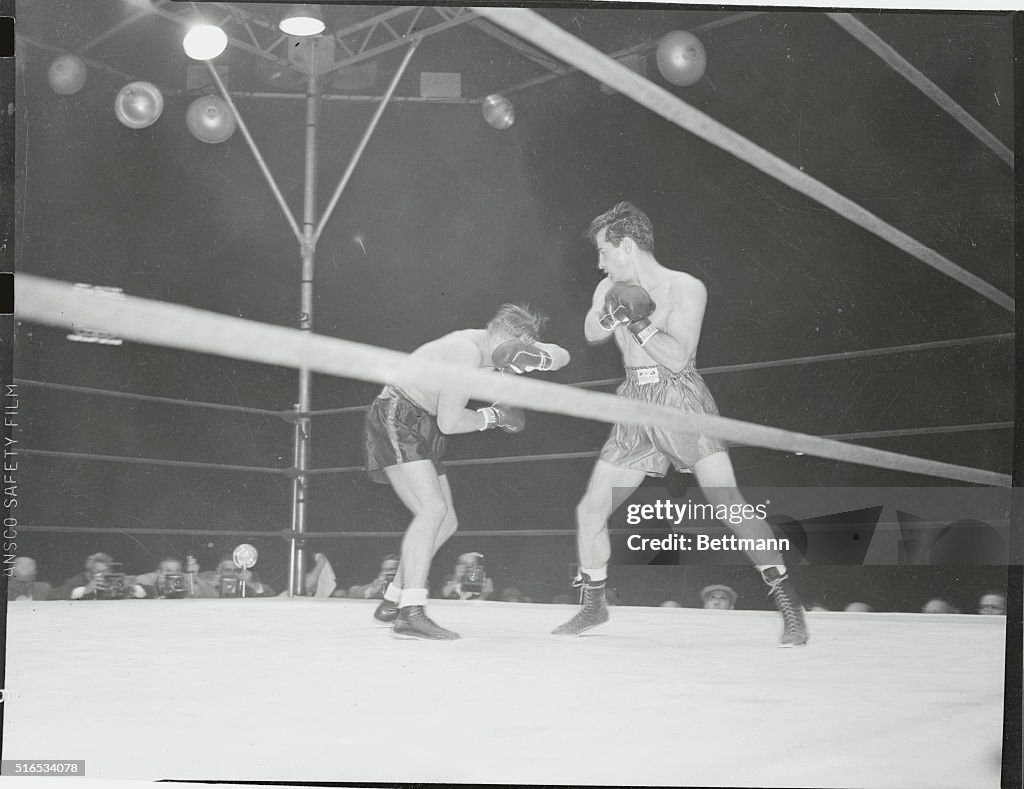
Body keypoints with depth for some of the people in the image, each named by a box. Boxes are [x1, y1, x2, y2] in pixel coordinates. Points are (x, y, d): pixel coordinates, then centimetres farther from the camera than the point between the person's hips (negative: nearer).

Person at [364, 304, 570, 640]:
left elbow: (562, 356, 4)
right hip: (396, 420, -10)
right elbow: (449, 422, -26)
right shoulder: (467, 351, -23)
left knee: (446, 523, 10)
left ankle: (392, 602, 22)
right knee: (433, 508, -25)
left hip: (421, 432, 10)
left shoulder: (495, 345, 6)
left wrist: (537, 357, -18)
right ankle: (410, 615, -31)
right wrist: (493, 416, -11)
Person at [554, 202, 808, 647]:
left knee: (729, 505, -18)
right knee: (590, 510, 4)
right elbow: (592, 334, -4)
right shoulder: (611, 289, 12)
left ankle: (790, 608, -12)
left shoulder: (685, 288, -5)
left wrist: (636, 320, -16)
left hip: (682, 401, -6)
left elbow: (677, 357, -15)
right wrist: (613, 312, -22)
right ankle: (593, 606, 24)